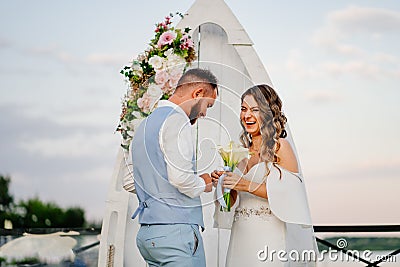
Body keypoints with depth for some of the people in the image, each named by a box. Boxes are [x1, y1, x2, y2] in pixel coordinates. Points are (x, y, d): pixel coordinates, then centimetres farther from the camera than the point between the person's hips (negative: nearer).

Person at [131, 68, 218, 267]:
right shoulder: (176, 120, -10)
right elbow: (181, 178, -20)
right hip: (176, 230, -9)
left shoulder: (146, 123, 20)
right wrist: (203, 185, 2)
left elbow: (129, 183, 22)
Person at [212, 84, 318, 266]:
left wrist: (248, 185, -17)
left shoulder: (280, 147, -4)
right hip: (241, 236, 5)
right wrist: (223, 184, -2)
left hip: (271, 236, -5)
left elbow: (290, 194, -14)